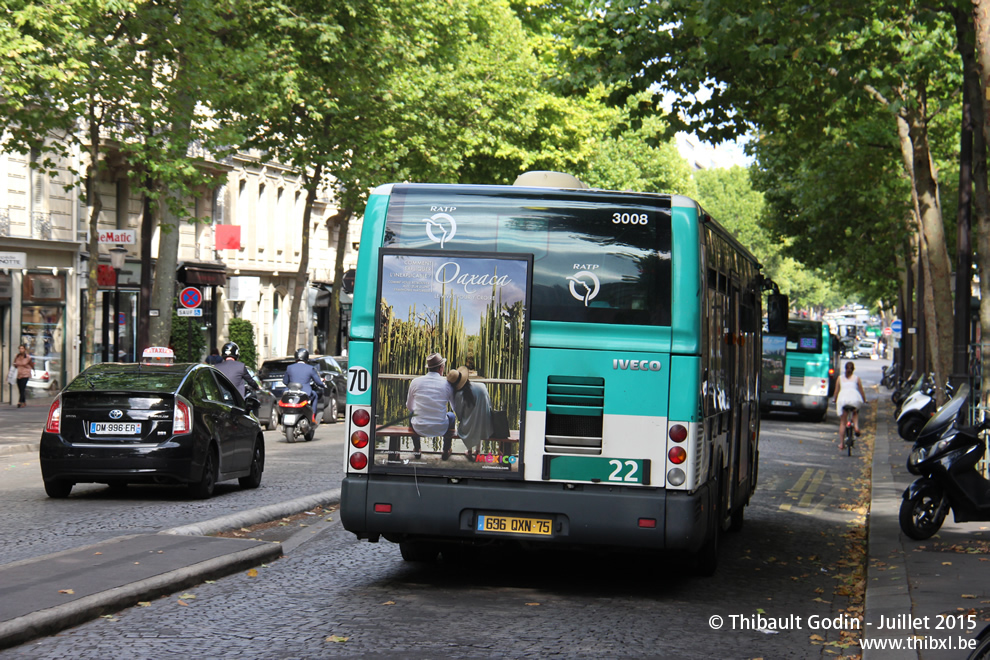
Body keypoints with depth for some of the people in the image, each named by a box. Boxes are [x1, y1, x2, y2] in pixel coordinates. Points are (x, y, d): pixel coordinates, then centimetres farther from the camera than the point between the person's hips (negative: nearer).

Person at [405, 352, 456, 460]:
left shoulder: (415, 382, -4)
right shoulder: (447, 385, -7)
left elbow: (409, 406, 12)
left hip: (419, 429, 1)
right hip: (440, 430, -1)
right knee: (451, 415, 33)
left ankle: (416, 450, 45)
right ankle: (446, 452, 39)